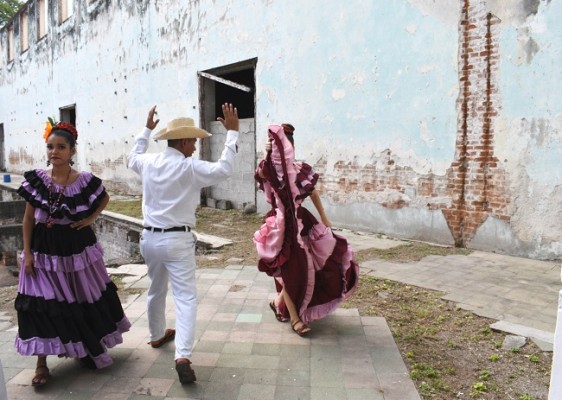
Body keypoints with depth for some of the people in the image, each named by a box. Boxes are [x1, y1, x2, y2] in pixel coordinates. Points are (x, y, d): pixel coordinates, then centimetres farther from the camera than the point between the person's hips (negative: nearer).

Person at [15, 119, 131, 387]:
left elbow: (105, 198, 11)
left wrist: (91, 218, -4)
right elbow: (28, 219, -1)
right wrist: (27, 252, -5)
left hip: (78, 247, 1)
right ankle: (42, 363, 13)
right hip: (45, 249, 0)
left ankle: (89, 350, 37)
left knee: (86, 300, 13)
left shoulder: (85, 180, -9)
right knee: (42, 304, -1)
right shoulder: (36, 179, -7)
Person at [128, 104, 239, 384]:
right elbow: (223, 169, -16)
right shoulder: (189, 167, -15)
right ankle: (183, 356, -14)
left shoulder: (148, 162, 3)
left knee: (156, 290, 24)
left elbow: (132, 158, 26)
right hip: (177, 240, -6)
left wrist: (147, 130, 34)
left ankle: (157, 335, 44)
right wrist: (232, 132, -10)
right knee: (185, 296, -4)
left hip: (150, 237, 6)